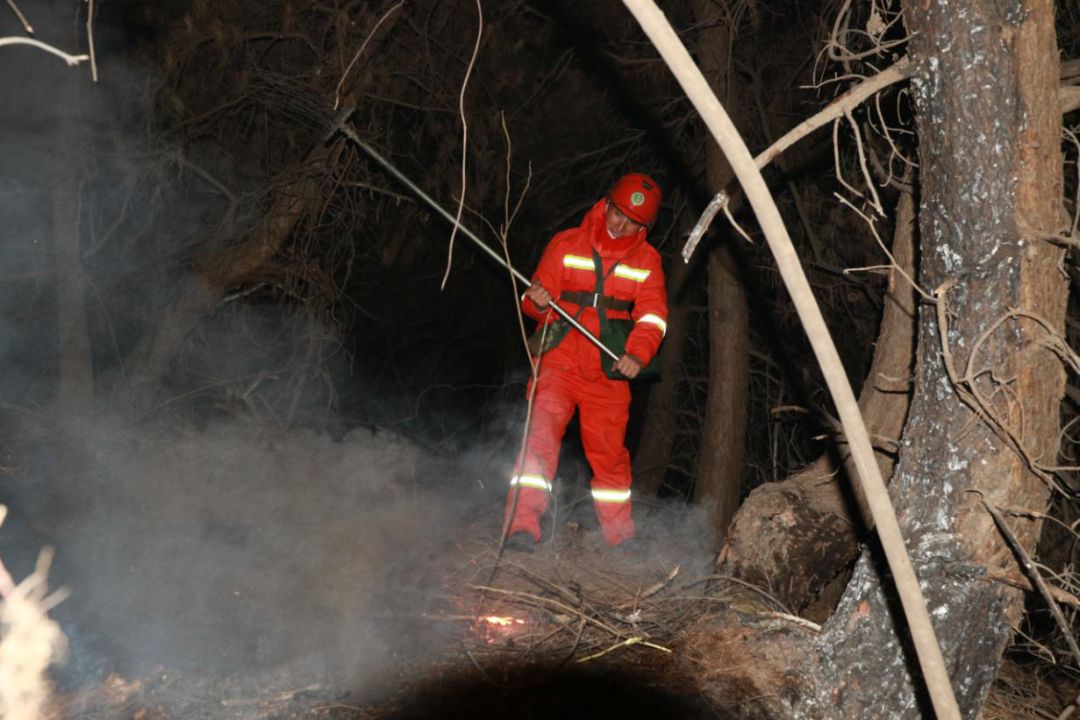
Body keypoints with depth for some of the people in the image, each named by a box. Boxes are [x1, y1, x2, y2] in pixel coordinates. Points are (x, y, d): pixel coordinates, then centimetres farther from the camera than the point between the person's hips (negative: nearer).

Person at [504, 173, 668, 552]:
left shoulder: (647, 260, 7)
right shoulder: (566, 245, 1)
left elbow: (653, 315, -3)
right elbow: (536, 300, 0)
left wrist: (638, 354, -21)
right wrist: (538, 302, -25)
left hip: (609, 371, 2)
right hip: (559, 362, -2)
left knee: (610, 450, 11)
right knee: (541, 434, -17)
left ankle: (620, 535, 26)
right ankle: (522, 525, -20)